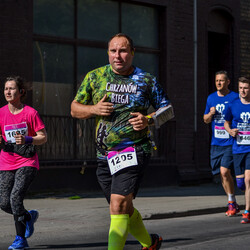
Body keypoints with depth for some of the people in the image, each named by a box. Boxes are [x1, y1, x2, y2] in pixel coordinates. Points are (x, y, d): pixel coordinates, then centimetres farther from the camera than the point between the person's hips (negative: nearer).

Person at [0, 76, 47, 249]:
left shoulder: (30, 113, -7)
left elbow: (43, 137, -4)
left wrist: (27, 139, -23)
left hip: (27, 163, -4)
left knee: (16, 197, -20)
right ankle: (29, 217, 30)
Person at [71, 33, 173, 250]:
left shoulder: (146, 80, 2)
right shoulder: (95, 77, 9)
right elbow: (75, 109, 12)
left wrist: (149, 120, -11)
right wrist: (94, 109, -8)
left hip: (134, 151, -5)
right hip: (104, 156, 5)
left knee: (119, 205, -19)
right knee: (124, 209, 15)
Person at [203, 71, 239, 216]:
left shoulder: (235, 98, -4)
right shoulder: (211, 98, 11)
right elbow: (205, 120, 19)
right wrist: (210, 114, -2)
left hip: (230, 142, -5)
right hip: (216, 143, 5)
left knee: (225, 171, -16)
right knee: (222, 174, 8)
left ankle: (231, 203, 1)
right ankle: (233, 204, 21)